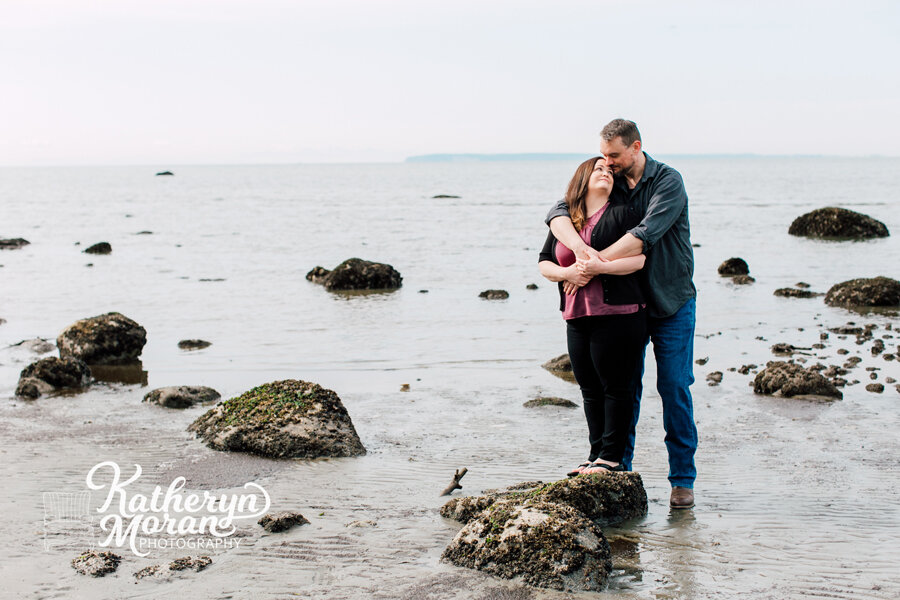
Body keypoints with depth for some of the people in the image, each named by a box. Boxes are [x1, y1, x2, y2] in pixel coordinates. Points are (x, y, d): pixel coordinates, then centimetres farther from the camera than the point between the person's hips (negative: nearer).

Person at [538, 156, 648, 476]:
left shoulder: (621, 214, 2)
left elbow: (638, 258, -9)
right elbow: (544, 263, 13)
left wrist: (599, 267, -20)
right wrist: (567, 273, -8)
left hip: (618, 315, -5)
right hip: (577, 318, 6)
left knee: (616, 387, -2)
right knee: (590, 390, 11)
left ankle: (612, 458, 5)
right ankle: (596, 455, 20)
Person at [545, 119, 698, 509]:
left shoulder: (668, 182, -13)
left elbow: (645, 236, -28)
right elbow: (558, 214, -11)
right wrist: (579, 246, -32)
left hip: (671, 304, -4)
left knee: (674, 388, -2)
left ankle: (682, 478, 8)